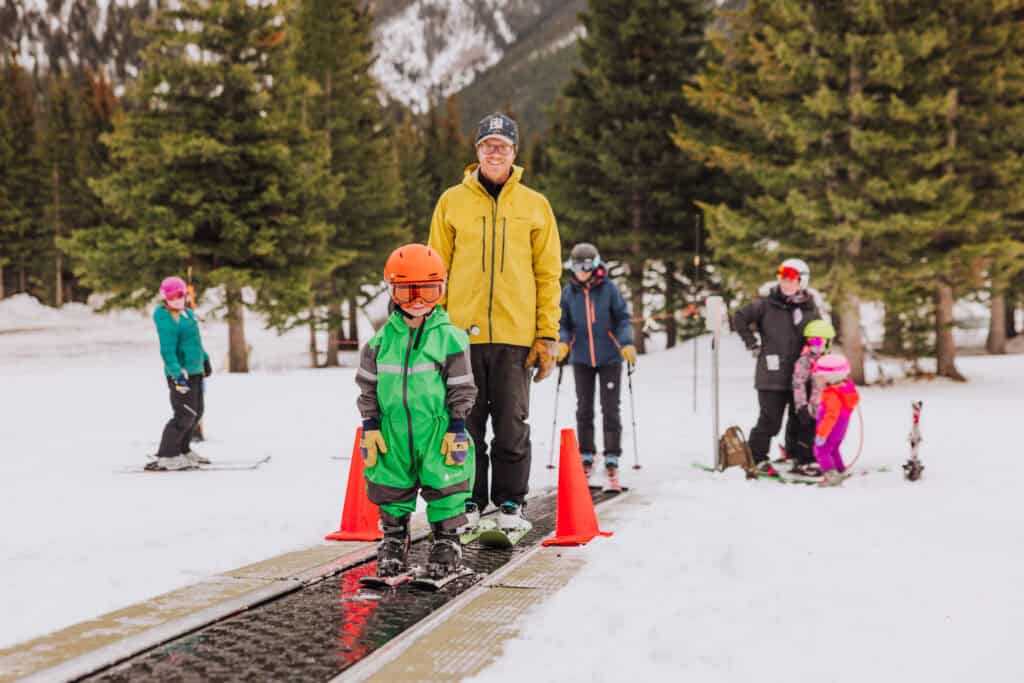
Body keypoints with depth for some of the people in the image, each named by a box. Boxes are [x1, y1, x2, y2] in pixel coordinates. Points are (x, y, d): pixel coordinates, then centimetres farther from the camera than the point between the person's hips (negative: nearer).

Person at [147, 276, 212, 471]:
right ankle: (165, 457, -9)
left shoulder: (188, 313, 10)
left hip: (195, 372, 10)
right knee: (185, 415, -12)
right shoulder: (166, 321, -17)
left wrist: (205, 360, 31)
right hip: (181, 374, -10)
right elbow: (167, 351, -25)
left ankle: (182, 450, 29)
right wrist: (178, 375, -32)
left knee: (196, 412, 17)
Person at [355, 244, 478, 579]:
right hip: (393, 429, 2)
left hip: (438, 428, -2)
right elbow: (367, 385, 9)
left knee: (443, 486, 0)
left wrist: (457, 426, -4)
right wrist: (369, 425, 4)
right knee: (391, 487, 9)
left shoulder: (450, 337, -4)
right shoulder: (382, 338, 3)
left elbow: (461, 388, 0)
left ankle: (446, 539, 17)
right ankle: (394, 537, 25)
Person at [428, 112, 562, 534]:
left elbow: (548, 275, 7)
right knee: (466, 423, 6)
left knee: (512, 425, 3)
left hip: (515, 334, 0)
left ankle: (511, 503, 13)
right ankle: (468, 500, 16)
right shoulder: (452, 202, 7)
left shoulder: (535, 206, 7)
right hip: (462, 332, 0)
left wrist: (548, 336, 0)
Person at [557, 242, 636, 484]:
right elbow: (563, 323, 6)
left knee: (610, 409, -2)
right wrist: (562, 342, -12)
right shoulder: (568, 292, 0)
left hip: (609, 358, -2)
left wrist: (626, 344, -16)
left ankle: (612, 458, 5)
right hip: (581, 359, 2)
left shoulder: (609, 289, -7)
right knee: (584, 409, 7)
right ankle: (586, 456, 17)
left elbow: (623, 319, -3)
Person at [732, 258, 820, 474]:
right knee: (770, 420, -4)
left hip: (799, 375, 4)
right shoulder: (766, 305, -5)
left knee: (800, 420, 11)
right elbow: (739, 318, 1)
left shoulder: (809, 308, 6)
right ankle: (757, 458, 9)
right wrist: (753, 344, 0)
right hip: (771, 375, -4)